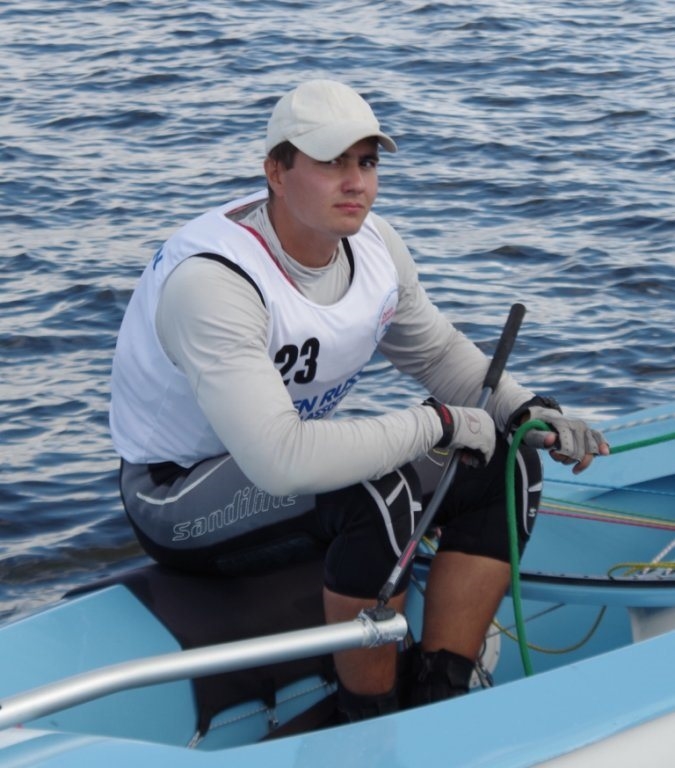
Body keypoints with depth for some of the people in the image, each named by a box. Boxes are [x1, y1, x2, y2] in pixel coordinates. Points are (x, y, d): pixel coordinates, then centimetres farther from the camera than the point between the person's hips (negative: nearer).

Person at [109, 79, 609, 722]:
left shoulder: (373, 244, -6)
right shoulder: (212, 282, -32)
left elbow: (436, 351, 13)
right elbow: (281, 460, -42)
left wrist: (524, 409, -6)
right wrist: (435, 425, -33)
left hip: (300, 452, 9)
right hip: (181, 497, -9)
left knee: (505, 464, -5)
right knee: (379, 491, -35)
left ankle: (439, 701, -5)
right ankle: (370, 726, -18)